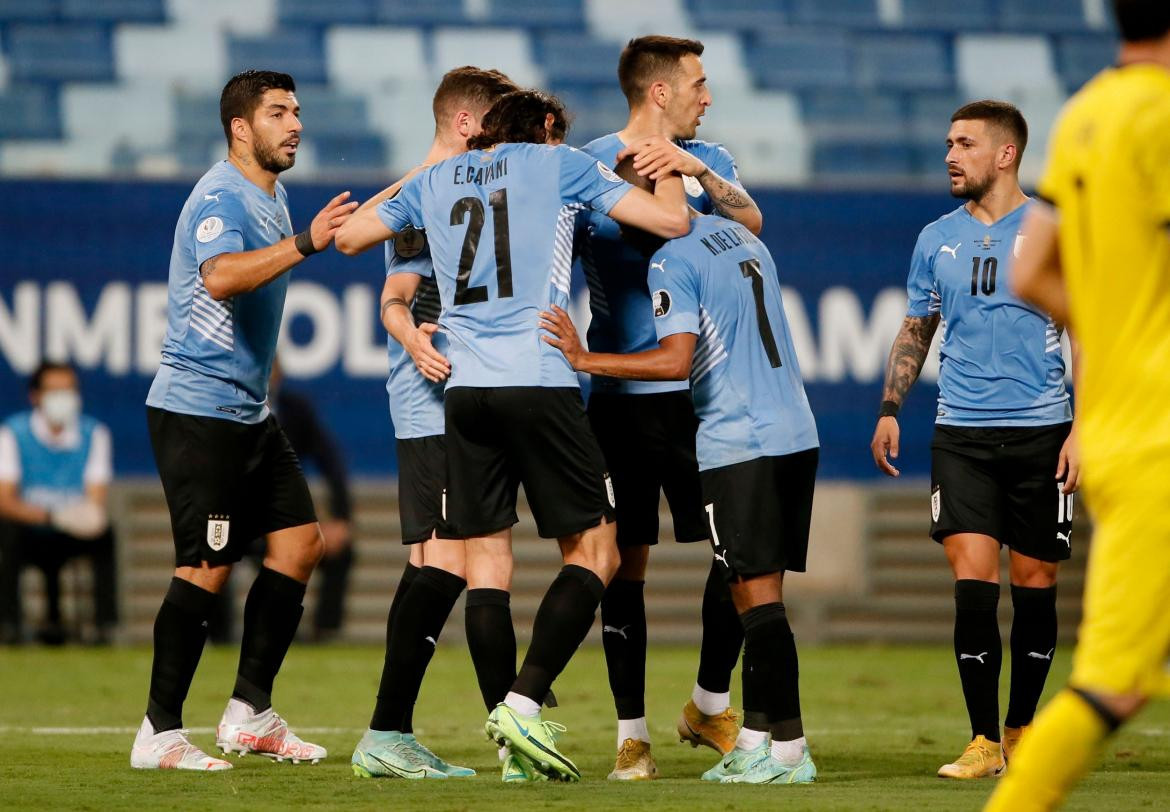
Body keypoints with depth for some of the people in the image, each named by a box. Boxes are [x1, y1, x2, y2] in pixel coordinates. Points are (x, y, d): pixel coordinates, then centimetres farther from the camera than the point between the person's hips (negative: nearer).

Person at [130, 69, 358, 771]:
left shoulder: (272, 196, 15)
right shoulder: (221, 197, -16)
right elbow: (221, 275, -36)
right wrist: (305, 244, -43)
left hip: (248, 410, 10)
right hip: (196, 406, -10)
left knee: (301, 541, 6)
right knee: (208, 568, -11)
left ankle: (249, 713, 12)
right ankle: (160, 734, -4)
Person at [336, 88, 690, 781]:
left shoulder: (435, 179, 17)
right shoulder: (560, 165, 6)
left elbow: (349, 236, 29)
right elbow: (672, 219, 2)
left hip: (464, 387, 4)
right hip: (541, 381, -4)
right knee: (595, 556, 2)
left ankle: (514, 747, 4)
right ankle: (524, 703, -16)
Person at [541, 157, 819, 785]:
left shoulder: (670, 261, -9)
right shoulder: (741, 236, 16)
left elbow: (676, 360, -18)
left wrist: (585, 360, -14)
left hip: (738, 445, -8)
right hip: (795, 433, 8)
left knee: (756, 595, -6)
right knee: (757, 594, 11)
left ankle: (788, 749, -8)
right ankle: (756, 739, 12)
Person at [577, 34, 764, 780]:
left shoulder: (709, 161, 11)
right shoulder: (589, 166, 0)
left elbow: (752, 221, -7)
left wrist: (698, 171, -21)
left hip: (701, 390, 3)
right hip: (621, 392, -3)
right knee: (626, 562, -2)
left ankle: (711, 705, 21)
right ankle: (633, 733, 5)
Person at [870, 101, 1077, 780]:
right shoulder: (938, 240, 10)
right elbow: (916, 332, 19)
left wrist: (1081, 429, -7)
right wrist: (890, 410, 6)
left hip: (1040, 431, -2)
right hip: (961, 435, 2)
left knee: (1034, 584, 4)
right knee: (973, 580, -10)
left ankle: (1021, 730, 20)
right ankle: (984, 742, -6)